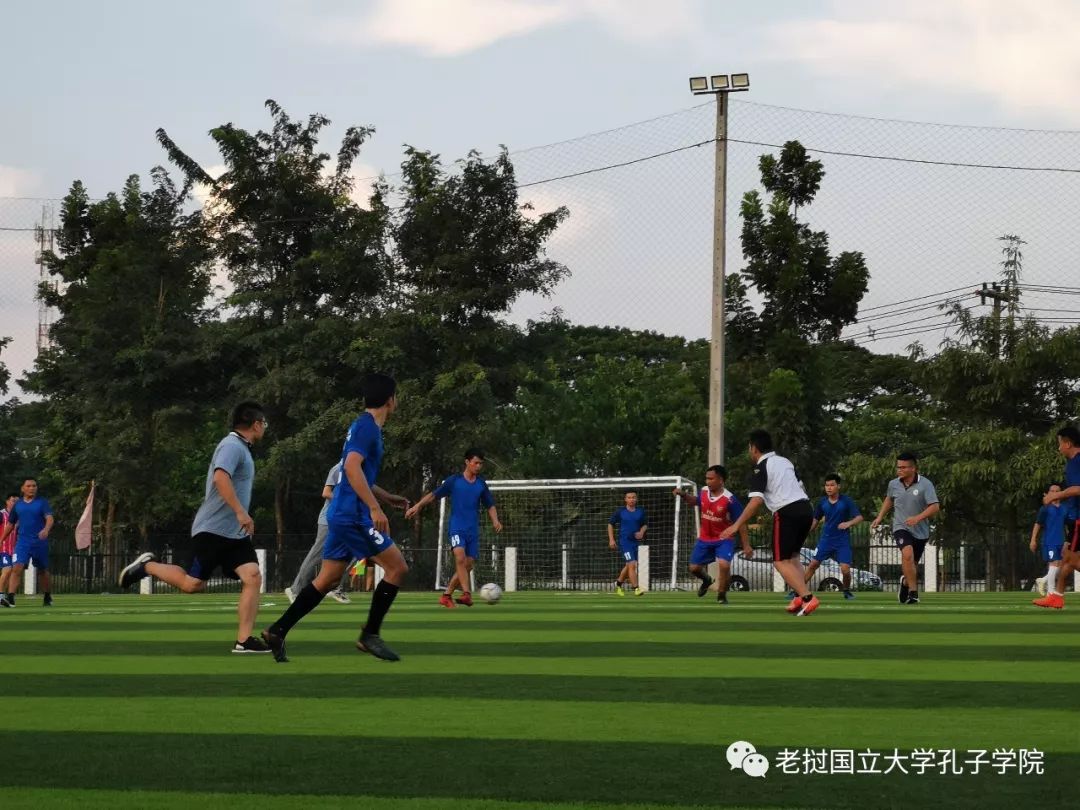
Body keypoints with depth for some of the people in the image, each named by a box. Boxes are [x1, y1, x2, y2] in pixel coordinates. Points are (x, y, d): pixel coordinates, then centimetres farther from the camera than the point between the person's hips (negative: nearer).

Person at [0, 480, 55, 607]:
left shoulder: (42, 502, -1)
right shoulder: (17, 504, 9)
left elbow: (50, 519, -14)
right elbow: (10, 524, 19)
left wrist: (46, 530, -35)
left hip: (40, 542, -1)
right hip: (22, 541, 1)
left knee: (43, 571, 11)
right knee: (16, 568, -16)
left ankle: (48, 598, 29)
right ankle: (10, 598, -23)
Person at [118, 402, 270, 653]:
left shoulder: (241, 448, 17)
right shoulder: (232, 446, -13)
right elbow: (220, 477, -30)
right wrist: (240, 512, -33)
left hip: (235, 533, 9)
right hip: (212, 529, -9)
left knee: (253, 578, -8)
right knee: (192, 584, -6)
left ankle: (243, 640, -11)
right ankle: (147, 566, 18)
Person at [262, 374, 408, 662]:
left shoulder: (365, 426, 19)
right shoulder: (367, 427, -12)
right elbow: (352, 467, -26)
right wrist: (375, 508, -29)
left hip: (343, 515, 10)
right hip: (354, 515, -10)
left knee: (327, 579, 11)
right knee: (397, 567, -6)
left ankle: (278, 631, 9)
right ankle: (369, 635, -3)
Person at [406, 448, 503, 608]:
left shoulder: (481, 484, 9)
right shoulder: (454, 480, -2)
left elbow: (490, 505, 18)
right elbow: (434, 494, 1)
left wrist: (495, 521, 0)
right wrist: (417, 506, -10)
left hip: (473, 530, 5)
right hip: (457, 527, -5)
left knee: (468, 565, 1)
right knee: (460, 556, -28)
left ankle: (446, 595, 15)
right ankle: (467, 594, -33)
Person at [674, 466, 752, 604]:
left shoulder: (730, 499, -24)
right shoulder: (704, 492, -7)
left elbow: (741, 523, -18)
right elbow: (694, 501, 18)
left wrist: (746, 546, -19)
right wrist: (684, 495, -2)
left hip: (724, 539, -5)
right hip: (705, 539, 5)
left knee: (724, 564, -28)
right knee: (694, 568, 9)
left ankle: (722, 595, -4)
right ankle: (707, 580, 45)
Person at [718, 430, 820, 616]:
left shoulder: (760, 469, -5)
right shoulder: (785, 461, 18)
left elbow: (756, 501, -16)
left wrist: (736, 526, -16)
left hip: (787, 513, -7)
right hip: (806, 508, 7)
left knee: (781, 561, -2)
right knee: (793, 556, 21)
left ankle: (807, 597, -18)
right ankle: (800, 598, 7)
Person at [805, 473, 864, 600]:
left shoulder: (846, 501, -8)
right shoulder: (822, 502, 2)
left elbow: (859, 517, -11)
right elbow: (816, 519, 15)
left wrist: (849, 523, -30)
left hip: (842, 541, -3)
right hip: (826, 539, 3)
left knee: (845, 569, -11)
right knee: (813, 564, -1)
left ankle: (847, 591, 16)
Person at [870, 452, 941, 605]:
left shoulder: (925, 484, -13)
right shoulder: (893, 484, 0)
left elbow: (935, 507, -19)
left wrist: (918, 518, -30)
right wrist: (880, 517, 20)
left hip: (920, 531, 0)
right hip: (901, 528, 0)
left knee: (913, 564, 13)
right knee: (908, 554, -28)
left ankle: (906, 583, 47)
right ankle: (913, 592, -25)